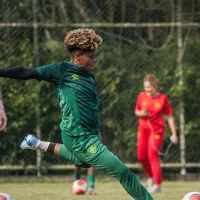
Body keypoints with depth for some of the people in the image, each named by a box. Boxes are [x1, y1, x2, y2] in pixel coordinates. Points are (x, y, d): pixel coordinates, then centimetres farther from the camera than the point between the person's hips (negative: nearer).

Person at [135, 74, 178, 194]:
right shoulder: (142, 96, 1)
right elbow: (136, 111, 15)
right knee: (141, 157, 4)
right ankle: (150, 176, 31)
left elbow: (170, 116, -2)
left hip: (157, 130, -4)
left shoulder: (163, 98, -7)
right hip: (143, 129, 4)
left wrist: (174, 134, -4)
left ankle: (157, 185, -10)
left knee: (153, 156, -14)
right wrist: (141, 113, -10)